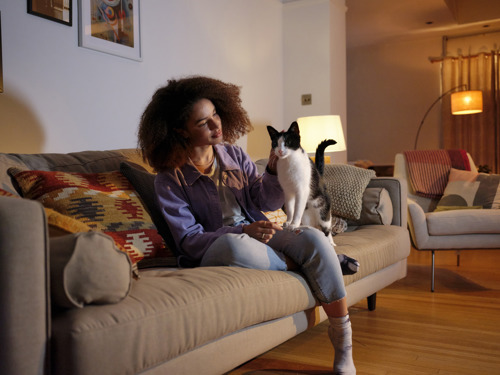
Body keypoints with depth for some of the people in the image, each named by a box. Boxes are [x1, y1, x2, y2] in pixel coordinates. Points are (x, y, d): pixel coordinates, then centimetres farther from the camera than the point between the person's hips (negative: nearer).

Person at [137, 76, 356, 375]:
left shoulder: (233, 153, 7)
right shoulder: (170, 180, -6)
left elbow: (268, 202, 7)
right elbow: (189, 240, -13)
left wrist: (275, 170, -13)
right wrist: (242, 232, -28)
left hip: (257, 234, 4)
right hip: (212, 253, -4)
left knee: (313, 237, -25)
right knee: (234, 244, -40)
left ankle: (343, 343, -13)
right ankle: (298, 267, -8)